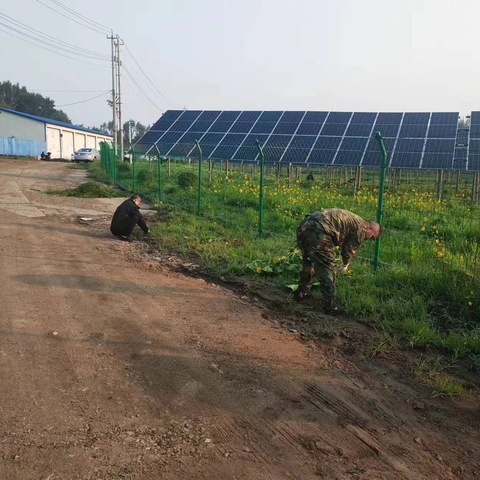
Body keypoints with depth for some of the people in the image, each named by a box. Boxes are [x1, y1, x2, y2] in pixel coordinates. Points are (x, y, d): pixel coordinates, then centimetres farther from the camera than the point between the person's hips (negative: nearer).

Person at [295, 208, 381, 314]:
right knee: (327, 270, 1)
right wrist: (345, 264, 26)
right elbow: (350, 249, 6)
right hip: (317, 231, -9)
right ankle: (331, 307, 7)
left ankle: (301, 292, 42)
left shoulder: (352, 220, 29)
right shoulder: (361, 228, 3)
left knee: (308, 263, 28)